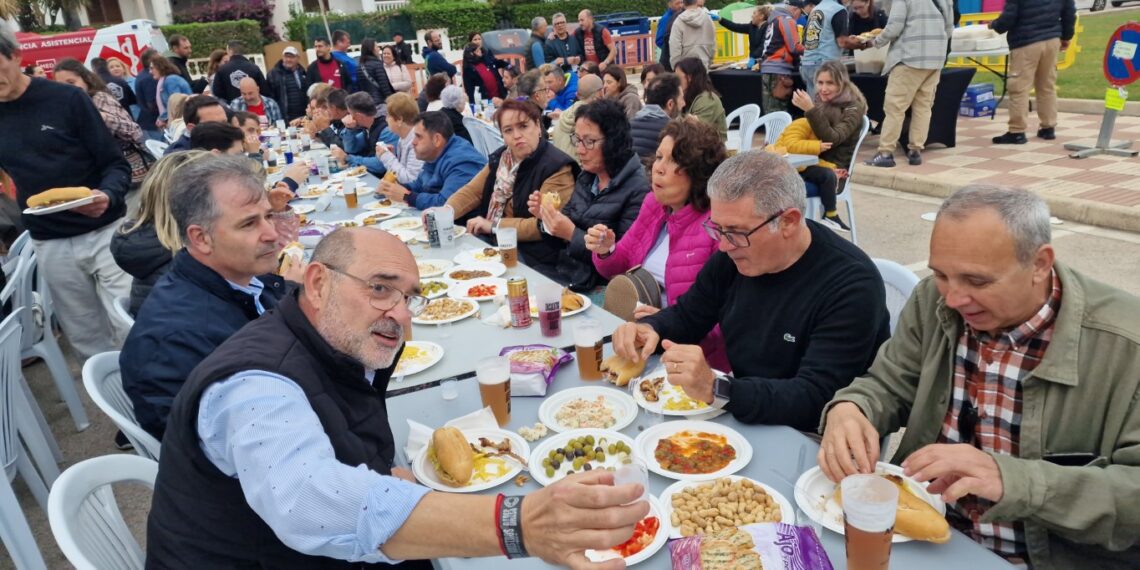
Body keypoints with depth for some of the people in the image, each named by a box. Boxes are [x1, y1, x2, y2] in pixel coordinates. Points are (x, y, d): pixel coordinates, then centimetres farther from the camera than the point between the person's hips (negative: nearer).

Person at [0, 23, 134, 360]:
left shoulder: (67, 100, -6)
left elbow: (116, 164, -7)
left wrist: (107, 196, -27)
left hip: (104, 232, -4)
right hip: (50, 246, 4)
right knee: (87, 342, 9)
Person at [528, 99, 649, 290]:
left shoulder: (637, 189, -15)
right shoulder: (585, 178, 7)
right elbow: (563, 242, 14)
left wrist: (572, 234, -23)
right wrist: (546, 217, -6)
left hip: (595, 287, -7)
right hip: (562, 271, 7)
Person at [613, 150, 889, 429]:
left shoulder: (852, 285, -21)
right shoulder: (735, 255, -2)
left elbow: (815, 399, -28)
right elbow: (685, 316, 10)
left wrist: (716, 389, -41)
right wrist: (648, 329, -13)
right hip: (741, 420, 6)